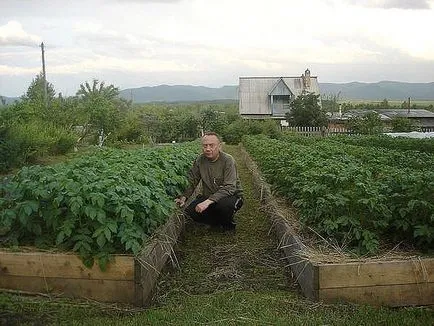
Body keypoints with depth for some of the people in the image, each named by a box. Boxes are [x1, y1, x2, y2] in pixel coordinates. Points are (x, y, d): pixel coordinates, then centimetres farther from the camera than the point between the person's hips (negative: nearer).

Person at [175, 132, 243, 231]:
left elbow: (229, 188, -28)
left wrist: (208, 201, -37)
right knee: (190, 211, -18)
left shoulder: (228, 160, -19)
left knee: (224, 204, -38)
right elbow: (191, 182, 4)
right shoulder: (200, 160, -3)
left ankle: (228, 223, -2)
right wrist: (183, 197, -15)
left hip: (231, 196, -5)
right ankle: (218, 221, 7)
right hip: (208, 196, 5)